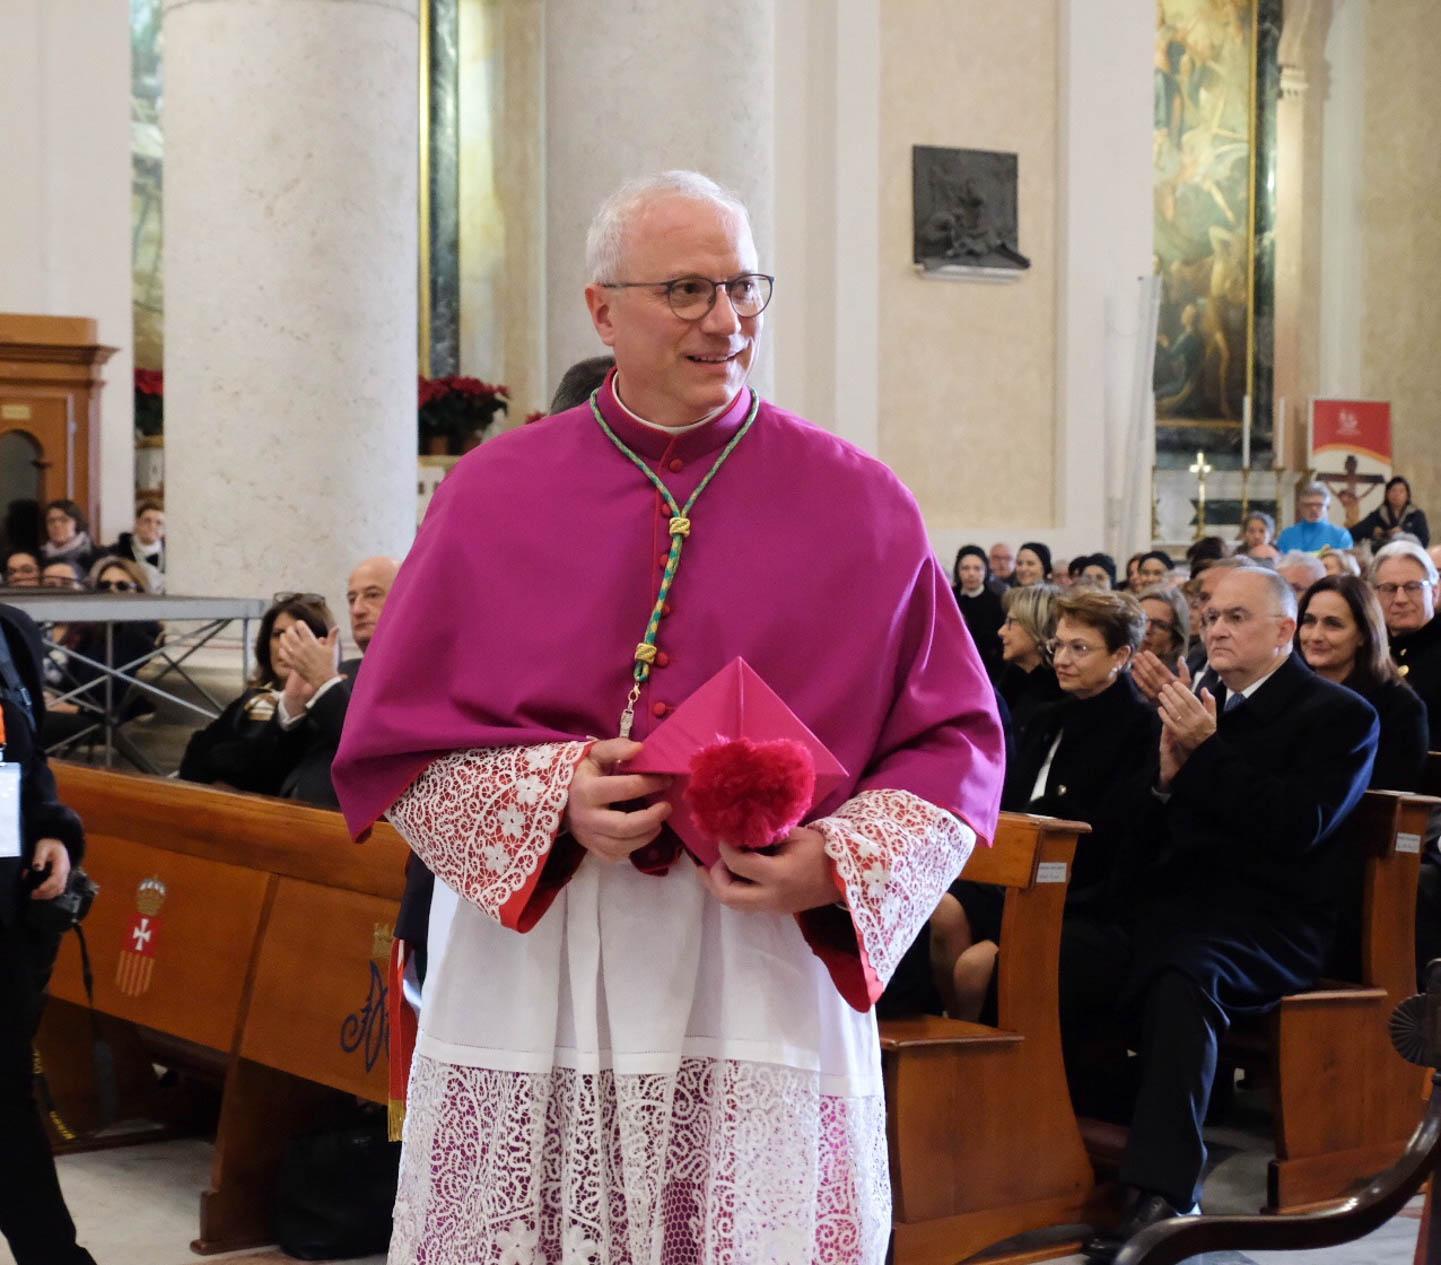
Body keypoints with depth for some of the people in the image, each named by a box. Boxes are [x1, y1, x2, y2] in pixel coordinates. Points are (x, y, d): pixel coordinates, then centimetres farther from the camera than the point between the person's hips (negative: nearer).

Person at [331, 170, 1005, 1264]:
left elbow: (955, 743, 4)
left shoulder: (860, 506, 3)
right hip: (535, 982, 1)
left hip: (767, 981, 0)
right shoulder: (495, 495, 4)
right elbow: (395, 737, 5)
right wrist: (554, 801, -13)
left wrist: (837, 868, -13)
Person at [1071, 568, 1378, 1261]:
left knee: (1182, 975, -39)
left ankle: (1163, 1192, -43)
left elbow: (1299, 826, -13)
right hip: (1172, 907, 6)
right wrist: (1168, 775, -2)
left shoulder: (1342, 716, 2)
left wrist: (1204, 754, -14)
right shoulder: (1202, 704, 19)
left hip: (1265, 923, -5)